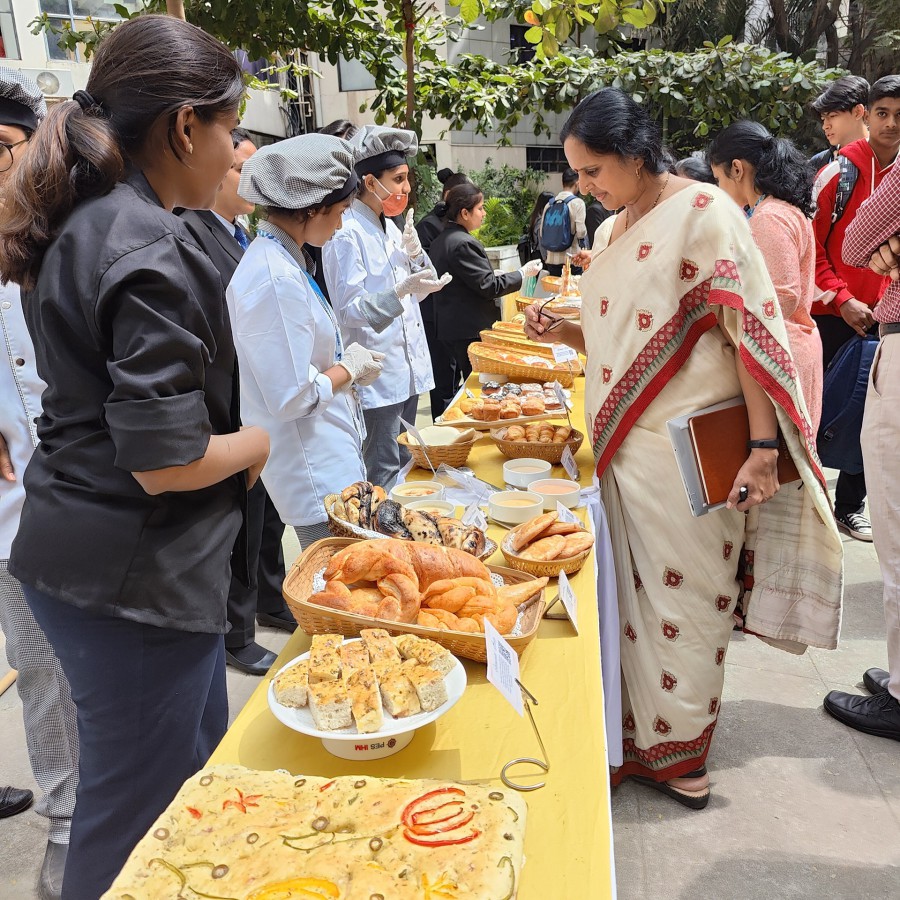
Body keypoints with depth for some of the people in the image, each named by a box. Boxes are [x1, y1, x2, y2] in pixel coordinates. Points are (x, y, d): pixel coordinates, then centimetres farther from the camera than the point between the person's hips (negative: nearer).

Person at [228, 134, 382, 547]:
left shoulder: (276, 258, 7)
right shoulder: (276, 280, -23)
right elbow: (292, 398, -24)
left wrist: (345, 360, 5)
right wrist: (350, 368, -9)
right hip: (318, 473, -10)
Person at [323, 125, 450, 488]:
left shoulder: (389, 227, 12)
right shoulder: (346, 234, -14)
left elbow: (419, 290, 18)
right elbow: (348, 309, -18)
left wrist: (415, 253, -1)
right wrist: (401, 289, -29)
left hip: (408, 367, 9)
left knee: (404, 464, 17)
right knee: (384, 474, -3)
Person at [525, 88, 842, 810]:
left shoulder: (702, 213, -10)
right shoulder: (616, 229, 14)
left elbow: (747, 329, -14)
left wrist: (764, 445, -18)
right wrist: (561, 331, 2)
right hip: (625, 444, 7)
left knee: (682, 596, 4)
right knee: (632, 591, 13)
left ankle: (679, 754, 22)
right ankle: (640, 730, 29)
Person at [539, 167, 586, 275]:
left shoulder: (550, 204, 9)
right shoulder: (577, 203, -6)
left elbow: (542, 234, 12)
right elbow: (581, 232, -12)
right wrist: (584, 234, 9)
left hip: (551, 259, 5)